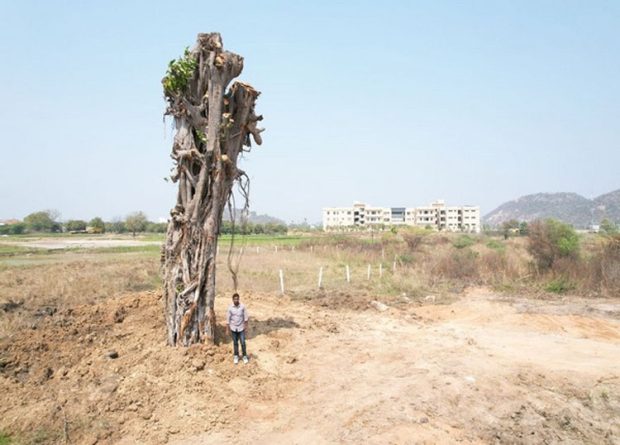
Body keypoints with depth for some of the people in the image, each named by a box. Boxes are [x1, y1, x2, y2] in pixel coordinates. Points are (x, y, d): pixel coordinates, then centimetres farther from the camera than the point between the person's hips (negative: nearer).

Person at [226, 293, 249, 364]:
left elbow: (245, 317, -2)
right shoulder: (230, 308, -10)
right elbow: (228, 319, -3)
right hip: (233, 328, 1)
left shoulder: (242, 307, -11)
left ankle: (245, 356, 17)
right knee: (235, 343, 12)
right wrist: (228, 329, -1)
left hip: (241, 328, -1)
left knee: (243, 343, 0)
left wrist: (246, 327, -1)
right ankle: (236, 356, 27)